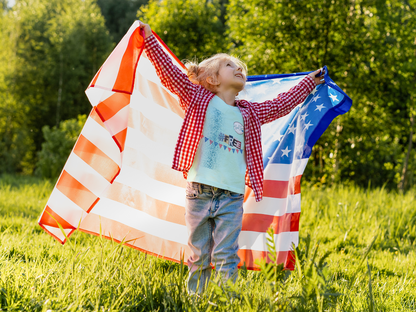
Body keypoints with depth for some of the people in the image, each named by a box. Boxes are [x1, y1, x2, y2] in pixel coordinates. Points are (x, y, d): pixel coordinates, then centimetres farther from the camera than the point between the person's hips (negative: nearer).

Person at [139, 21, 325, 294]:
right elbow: (170, 73, 1)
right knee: (200, 256, 4)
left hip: (232, 197, 2)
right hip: (200, 193, -2)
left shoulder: (250, 113, 17)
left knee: (226, 257, -3)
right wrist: (150, 39, -4)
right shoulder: (200, 100, 7)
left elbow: (281, 104, 30)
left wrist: (309, 83, 39)